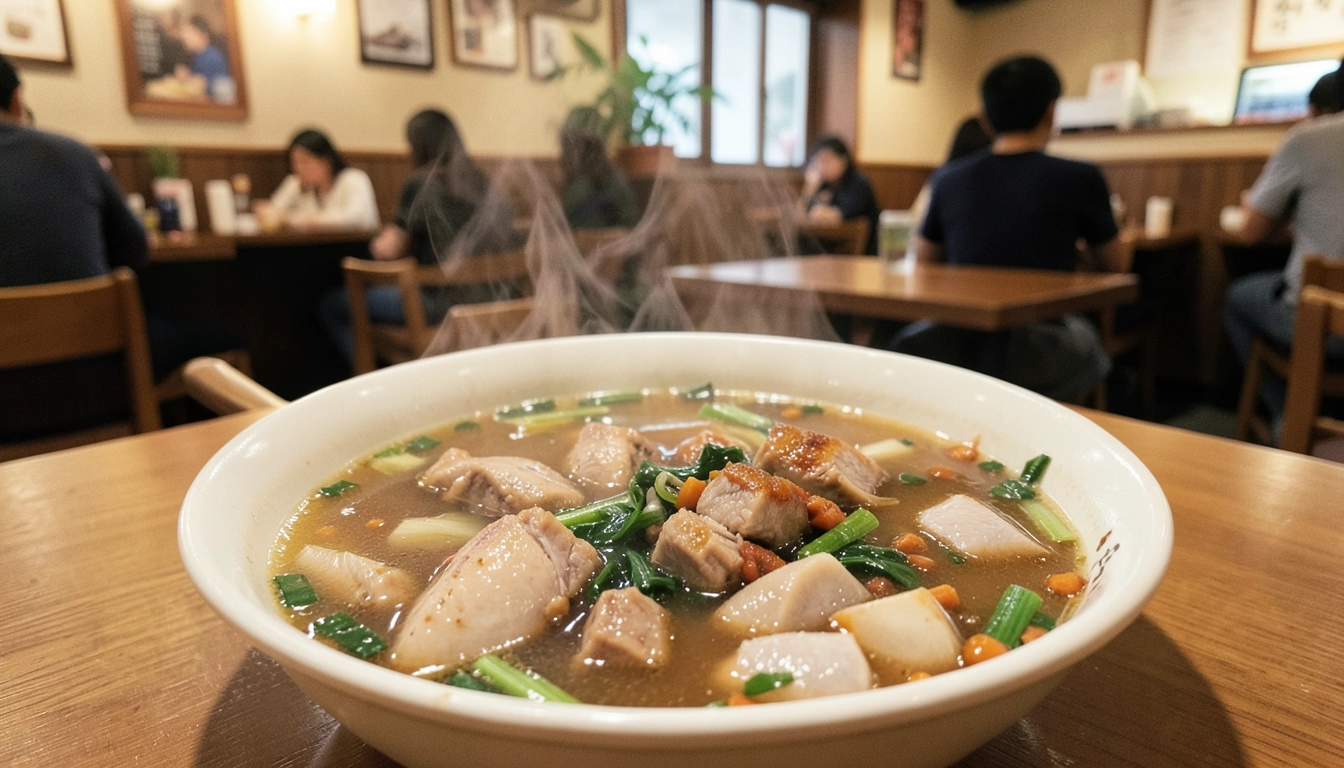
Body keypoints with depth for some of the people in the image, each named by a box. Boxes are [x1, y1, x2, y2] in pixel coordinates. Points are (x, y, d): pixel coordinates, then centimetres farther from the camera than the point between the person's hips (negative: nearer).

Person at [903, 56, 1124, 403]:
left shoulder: (950, 178, 0)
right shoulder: (1081, 178, -7)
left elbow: (923, 258, 16)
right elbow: (1116, 264, 10)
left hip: (955, 351, 2)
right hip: (1037, 364, -2)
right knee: (1084, 332, 27)